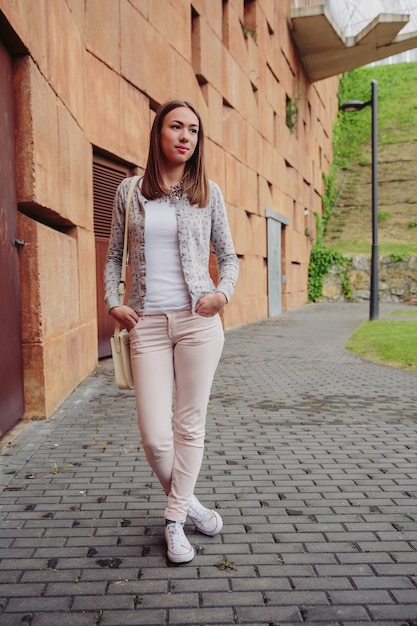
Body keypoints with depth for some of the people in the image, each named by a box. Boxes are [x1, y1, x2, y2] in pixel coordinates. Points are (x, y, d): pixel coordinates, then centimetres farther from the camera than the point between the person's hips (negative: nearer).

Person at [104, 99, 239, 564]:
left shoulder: (207, 193, 6)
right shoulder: (129, 191, 8)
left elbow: (228, 257, 11)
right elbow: (113, 256, 14)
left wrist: (223, 292, -8)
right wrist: (112, 302, 0)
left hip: (198, 320, 0)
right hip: (148, 324, 1)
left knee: (190, 424, 4)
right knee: (155, 435, -3)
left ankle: (174, 521, 23)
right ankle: (186, 500, 26)